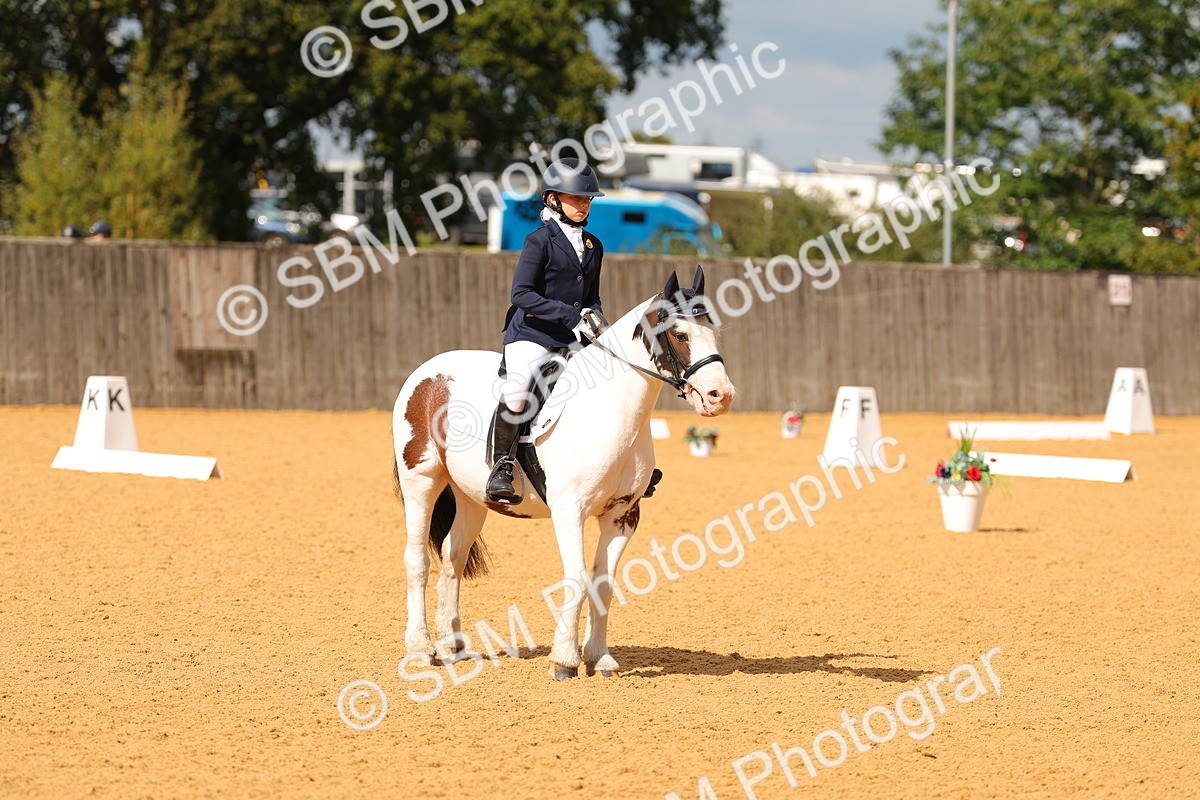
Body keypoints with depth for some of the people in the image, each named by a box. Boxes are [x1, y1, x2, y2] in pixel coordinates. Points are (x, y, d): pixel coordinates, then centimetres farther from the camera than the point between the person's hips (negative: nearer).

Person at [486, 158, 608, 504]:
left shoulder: (593, 246, 14)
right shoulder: (541, 240, -5)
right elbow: (522, 293, -13)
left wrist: (594, 314, 0)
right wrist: (572, 316, -18)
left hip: (572, 341, 7)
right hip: (531, 335, -7)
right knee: (516, 392, -30)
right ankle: (501, 468, -22)